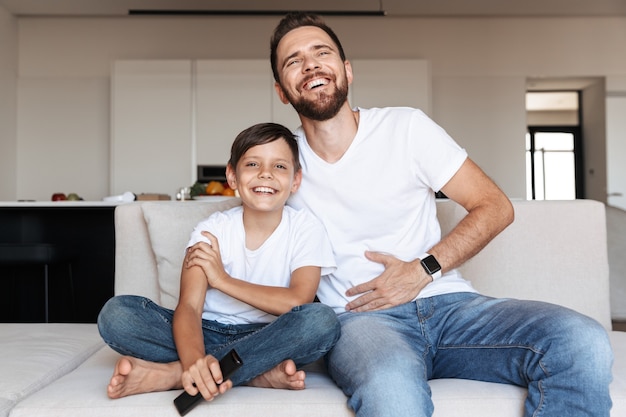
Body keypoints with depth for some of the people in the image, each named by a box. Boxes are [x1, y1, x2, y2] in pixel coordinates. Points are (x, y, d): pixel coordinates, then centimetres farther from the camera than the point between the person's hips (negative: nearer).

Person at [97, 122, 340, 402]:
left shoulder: (305, 228, -6)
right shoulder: (212, 230, -7)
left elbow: (298, 300, -20)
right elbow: (188, 306, -19)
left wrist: (223, 280, -17)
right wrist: (195, 360, -41)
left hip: (267, 339, -1)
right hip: (209, 334, 1)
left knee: (321, 320, -32)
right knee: (116, 313, -20)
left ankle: (171, 373, -28)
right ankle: (260, 373, -25)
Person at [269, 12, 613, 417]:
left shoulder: (406, 126, 2)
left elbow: (496, 207, 3)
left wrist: (422, 271, -9)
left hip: (448, 303, 3)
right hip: (361, 318, -2)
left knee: (583, 343, -23)